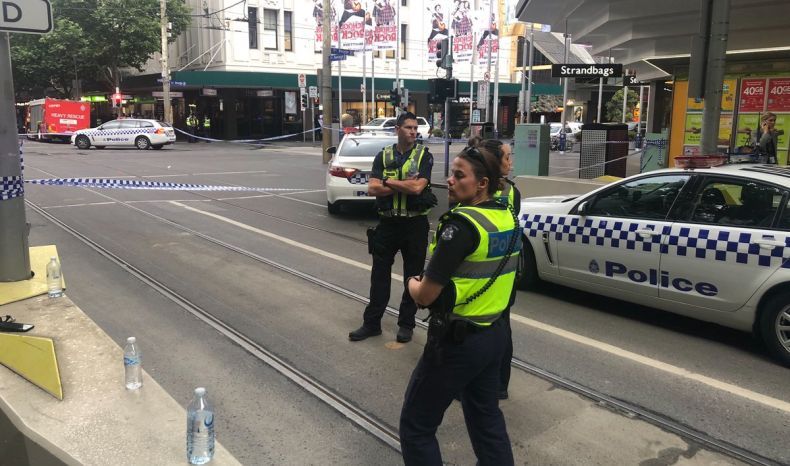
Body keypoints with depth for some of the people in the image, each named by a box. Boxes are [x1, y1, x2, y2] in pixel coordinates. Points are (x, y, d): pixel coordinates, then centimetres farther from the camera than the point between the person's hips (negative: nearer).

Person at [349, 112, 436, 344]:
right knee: (379, 274, 9)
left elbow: (417, 187, -18)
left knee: (413, 276, 8)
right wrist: (405, 185, -14)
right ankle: (372, 323, 21)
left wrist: (388, 181, -9)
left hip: (415, 223, -2)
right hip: (387, 222, 2)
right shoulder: (383, 155, 4)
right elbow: (372, 188, -8)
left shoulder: (424, 155, -3)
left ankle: (406, 324, 23)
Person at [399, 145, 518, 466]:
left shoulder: (462, 224, -23)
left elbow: (425, 296, -22)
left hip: (457, 341, -8)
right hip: (495, 333, 8)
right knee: (486, 417, 25)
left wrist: (412, 284, 1)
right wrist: (431, 281, 10)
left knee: (416, 426, 8)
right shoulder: (506, 217, 2)